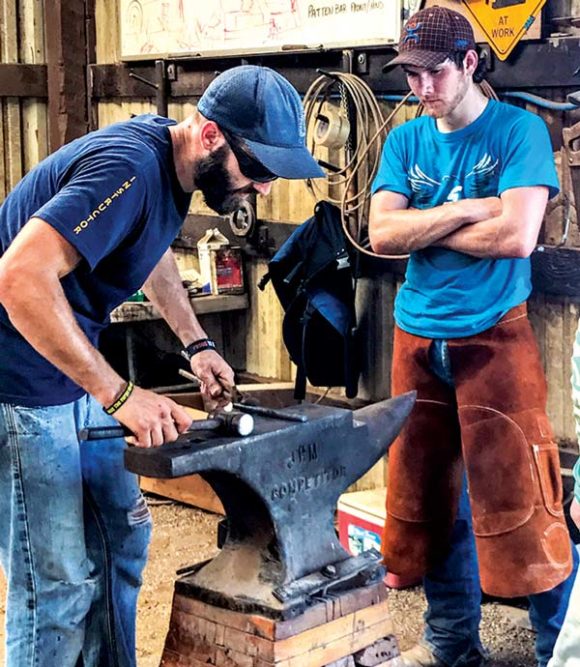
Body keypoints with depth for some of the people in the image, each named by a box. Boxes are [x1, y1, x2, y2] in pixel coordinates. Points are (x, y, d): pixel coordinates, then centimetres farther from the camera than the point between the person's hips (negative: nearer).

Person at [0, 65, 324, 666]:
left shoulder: (173, 165, 3)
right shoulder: (130, 166, -26)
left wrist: (196, 343, 13)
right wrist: (119, 394, -35)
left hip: (76, 372, 10)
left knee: (120, 535, 16)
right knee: (59, 583, -5)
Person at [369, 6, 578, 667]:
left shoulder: (518, 130, -5)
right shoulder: (405, 140, 9)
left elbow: (516, 236, -18)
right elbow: (381, 234, -3)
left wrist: (420, 228, -7)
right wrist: (465, 212, -13)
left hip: (493, 337, -5)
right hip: (417, 339, 5)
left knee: (516, 501, -6)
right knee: (430, 499, 12)